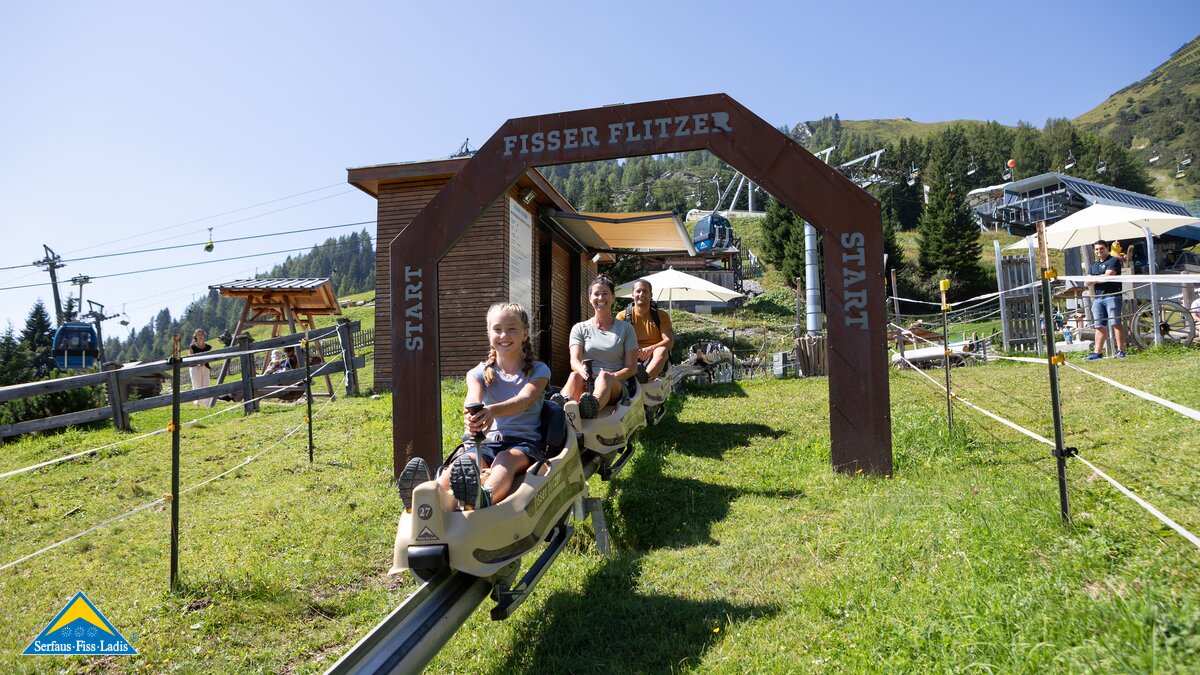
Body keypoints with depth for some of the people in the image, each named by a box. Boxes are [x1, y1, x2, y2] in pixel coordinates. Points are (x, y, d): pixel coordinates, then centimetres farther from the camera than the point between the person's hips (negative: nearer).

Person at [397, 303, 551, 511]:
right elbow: (473, 398, -15)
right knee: (464, 462, -32)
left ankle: (483, 498, -67)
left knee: (506, 459, -36)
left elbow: (524, 399, -19)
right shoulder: (480, 372, 10)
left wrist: (492, 410, -42)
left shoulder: (538, 371, 4)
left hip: (525, 442, -2)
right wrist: (471, 414, -42)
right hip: (488, 441, 2)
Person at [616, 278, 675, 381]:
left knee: (662, 350, -33)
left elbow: (670, 341, -3)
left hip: (655, 360, 0)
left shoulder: (661, 316, 12)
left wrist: (650, 349, -23)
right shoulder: (623, 316, 12)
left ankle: (644, 377, -58)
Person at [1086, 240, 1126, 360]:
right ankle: (1098, 352, 5)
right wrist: (1101, 278, -6)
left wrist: (1094, 279, 3)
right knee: (1100, 326, 5)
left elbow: (1108, 276, -12)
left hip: (1112, 295, -6)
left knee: (1115, 323, -11)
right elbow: (1088, 282, 12)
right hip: (1097, 298, 6)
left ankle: (1120, 351, -10)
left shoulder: (1113, 261, 1)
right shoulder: (1093, 266, 22)